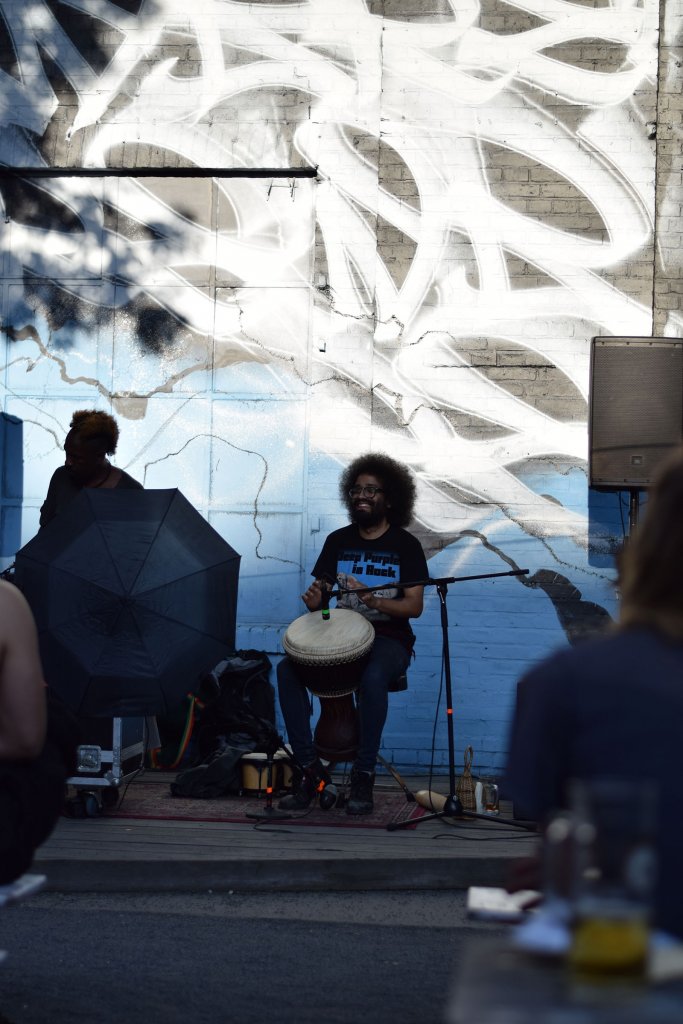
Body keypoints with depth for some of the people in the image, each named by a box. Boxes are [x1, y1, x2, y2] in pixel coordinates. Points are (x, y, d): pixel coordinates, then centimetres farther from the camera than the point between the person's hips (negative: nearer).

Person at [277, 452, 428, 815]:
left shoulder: (405, 546, 0)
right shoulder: (338, 541, 12)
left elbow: (414, 606, -7)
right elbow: (321, 594, 12)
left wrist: (372, 600, -24)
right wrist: (314, 600, -13)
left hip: (389, 639, -4)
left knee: (372, 677, -39)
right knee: (287, 669, -25)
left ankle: (363, 778, -26)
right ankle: (309, 768, -19)